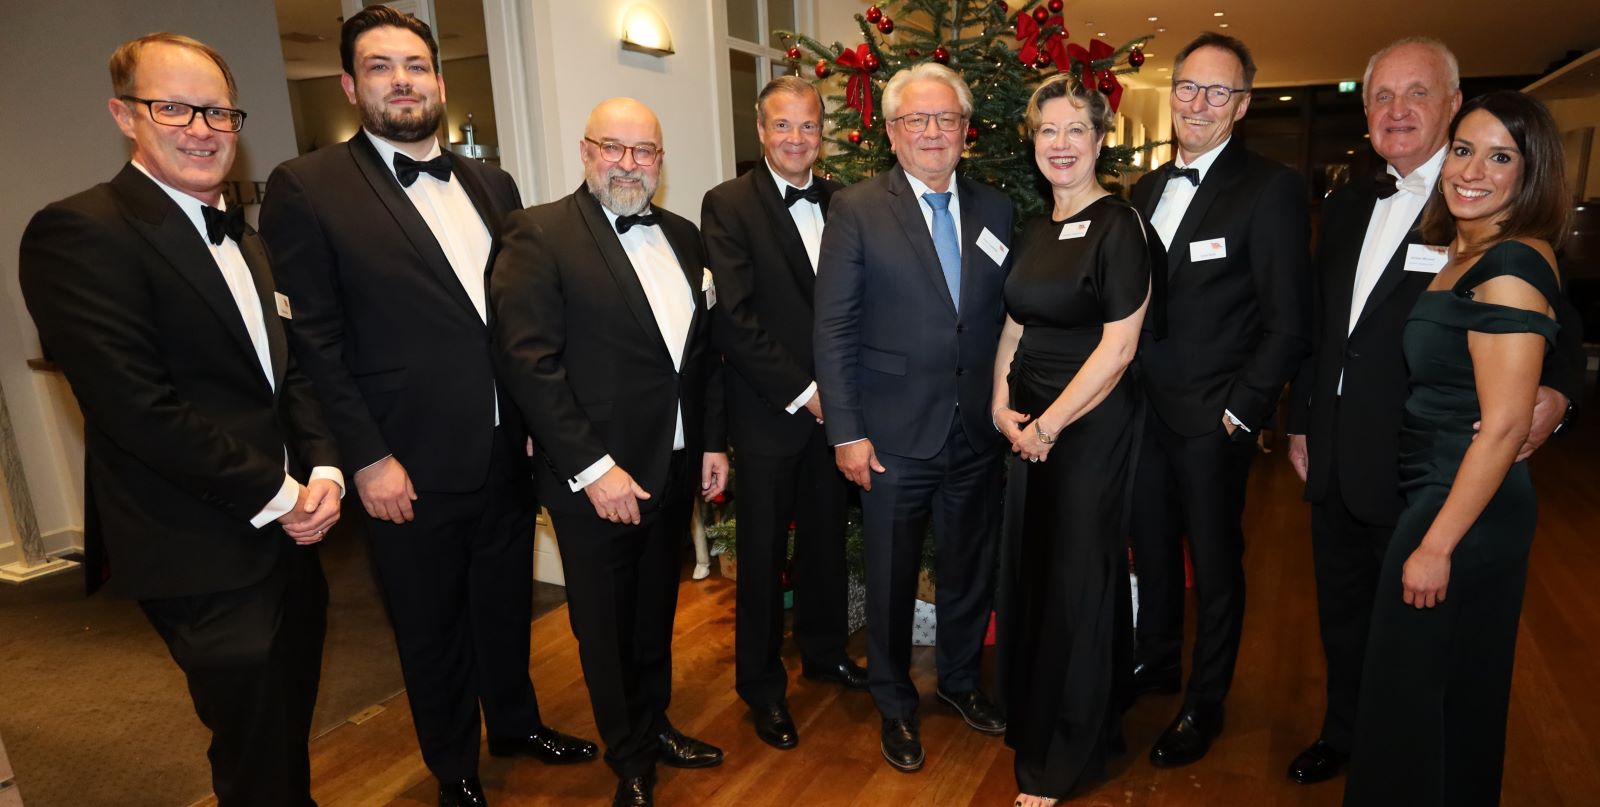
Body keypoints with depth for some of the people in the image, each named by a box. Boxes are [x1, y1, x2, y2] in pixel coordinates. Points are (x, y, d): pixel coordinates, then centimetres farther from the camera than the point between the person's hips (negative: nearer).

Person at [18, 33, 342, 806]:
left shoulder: (242, 237, 11)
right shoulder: (78, 233, -15)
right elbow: (141, 411, -21)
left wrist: (322, 471, -5)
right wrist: (274, 497, -15)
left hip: (289, 529, 7)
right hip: (204, 555, -7)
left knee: (290, 726, 23)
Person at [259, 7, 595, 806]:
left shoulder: (492, 184, 8)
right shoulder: (307, 186, -7)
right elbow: (313, 340, -10)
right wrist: (367, 458, -14)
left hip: (508, 451, 4)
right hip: (412, 466, -4)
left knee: (506, 603, 21)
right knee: (432, 627, 14)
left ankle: (516, 723, 45)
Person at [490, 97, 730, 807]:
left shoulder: (683, 237, 9)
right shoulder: (539, 235, -10)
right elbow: (528, 360, -17)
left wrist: (713, 441, 8)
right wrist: (593, 468, -20)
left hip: (676, 469, 6)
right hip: (596, 477, -5)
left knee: (656, 613, 21)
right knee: (606, 626, 12)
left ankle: (655, 726, 43)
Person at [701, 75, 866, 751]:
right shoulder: (728, 205, -7)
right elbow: (734, 318, -14)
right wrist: (801, 390, -15)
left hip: (832, 404, 4)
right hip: (768, 410, -4)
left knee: (826, 536, 17)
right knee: (763, 549, 8)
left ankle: (825, 650, 39)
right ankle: (762, 684, 26)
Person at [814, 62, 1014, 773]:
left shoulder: (995, 209, 7)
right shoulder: (857, 209, -6)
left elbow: (1006, 315, 10)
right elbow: (833, 331, -9)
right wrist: (846, 432, -12)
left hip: (978, 433, 4)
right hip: (895, 436, -3)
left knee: (970, 570, 19)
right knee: (891, 579, 12)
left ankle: (961, 679, 44)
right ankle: (895, 702, 35)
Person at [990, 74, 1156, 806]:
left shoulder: (1118, 227, -11)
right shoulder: (1034, 232, 11)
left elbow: (1118, 346, -16)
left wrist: (1049, 423, -15)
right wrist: (1002, 404, 0)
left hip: (1091, 426, -6)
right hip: (1027, 427, 7)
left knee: (1076, 579, 5)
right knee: (1028, 570, 14)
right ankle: (1030, 716, 37)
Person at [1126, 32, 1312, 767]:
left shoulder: (1271, 189, -9)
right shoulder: (1147, 188, 10)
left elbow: (1288, 321, -12)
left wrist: (1242, 410, -14)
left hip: (1213, 421, -5)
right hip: (1145, 408, 6)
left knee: (1215, 564, 9)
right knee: (1152, 548, 19)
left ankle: (1205, 703, 28)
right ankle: (1156, 662, 40)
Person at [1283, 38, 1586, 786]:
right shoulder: (1347, 205, 8)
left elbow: (1556, 328, -7)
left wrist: (1553, 394, -27)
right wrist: (1300, 421, 13)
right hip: (1336, 465, 6)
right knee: (1341, 615, 21)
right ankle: (1342, 735, 42)